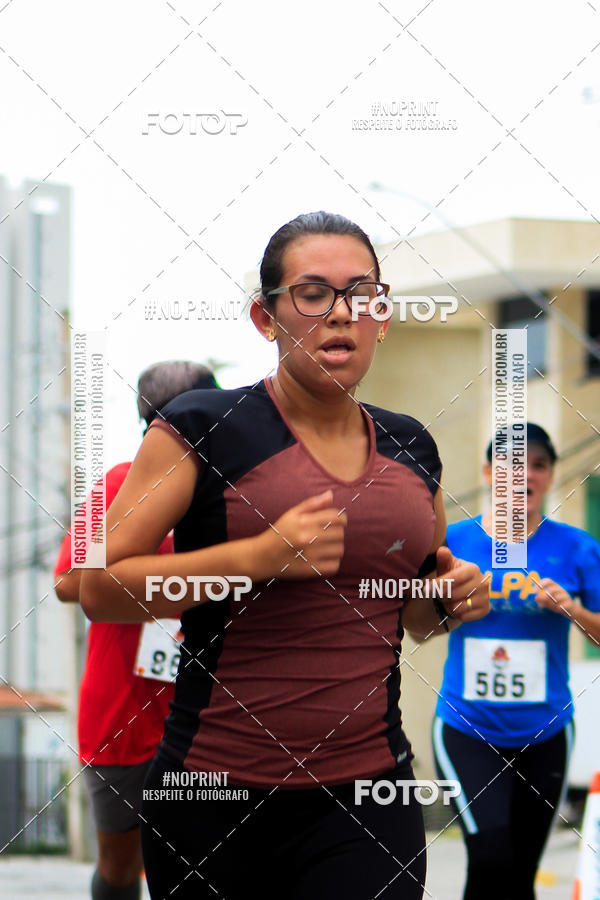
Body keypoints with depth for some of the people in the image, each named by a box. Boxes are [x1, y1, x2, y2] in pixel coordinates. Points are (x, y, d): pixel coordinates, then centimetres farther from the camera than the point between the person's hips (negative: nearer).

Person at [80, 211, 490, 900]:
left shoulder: (411, 449, 11)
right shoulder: (204, 429, -5)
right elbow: (99, 587, -10)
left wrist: (451, 597, 3)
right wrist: (259, 557, -20)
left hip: (369, 794, 3)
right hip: (214, 795, -3)